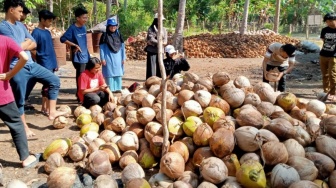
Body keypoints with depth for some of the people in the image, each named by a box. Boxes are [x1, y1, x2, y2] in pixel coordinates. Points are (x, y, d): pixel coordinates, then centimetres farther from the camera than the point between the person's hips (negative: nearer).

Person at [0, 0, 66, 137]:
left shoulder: (20, 25, 13)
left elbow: (34, 44, 11)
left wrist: (23, 45, -8)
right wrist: (27, 41, -1)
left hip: (31, 64, 8)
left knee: (54, 80, 6)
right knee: (19, 99, 5)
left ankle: (52, 112, 12)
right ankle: (24, 127, 19)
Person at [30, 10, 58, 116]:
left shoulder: (47, 32, 13)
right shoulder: (36, 32, -11)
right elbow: (32, 49, -13)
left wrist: (55, 63, 15)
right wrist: (39, 59, -4)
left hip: (51, 64, 8)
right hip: (45, 64, -8)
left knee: (47, 86, 13)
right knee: (49, 86, -6)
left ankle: (44, 108, 22)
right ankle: (48, 109, 2)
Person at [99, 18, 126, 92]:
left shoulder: (118, 35, 8)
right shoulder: (104, 35, -1)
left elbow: (123, 47, 10)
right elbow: (101, 48, -2)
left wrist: (123, 58, 6)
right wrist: (102, 59, -7)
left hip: (118, 59, 3)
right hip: (108, 59, -3)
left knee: (118, 74, 7)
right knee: (109, 75, -1)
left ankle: (118, 89, 17)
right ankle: (110, 90, 6)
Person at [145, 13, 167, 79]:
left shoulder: (163, 29, 12)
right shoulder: (151, 29, -1)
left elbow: (165, 40, 2)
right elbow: (151, 40, -13)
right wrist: (160, 42, -13)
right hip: (152, 51, -4)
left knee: (160, 69, 4)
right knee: (152, 69, -5)